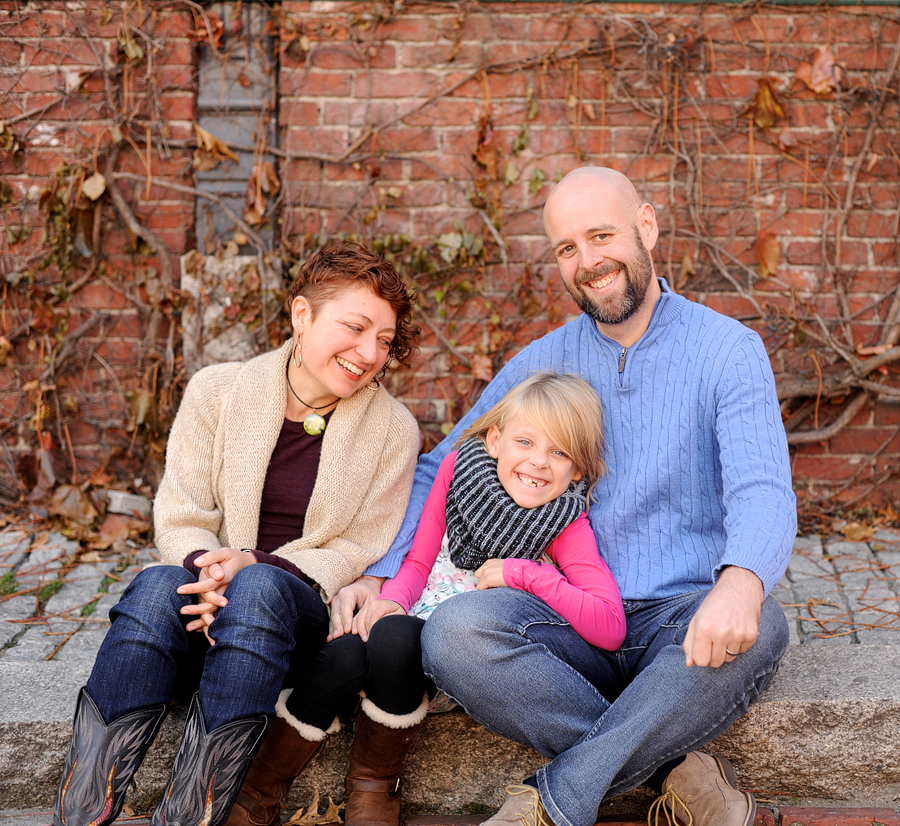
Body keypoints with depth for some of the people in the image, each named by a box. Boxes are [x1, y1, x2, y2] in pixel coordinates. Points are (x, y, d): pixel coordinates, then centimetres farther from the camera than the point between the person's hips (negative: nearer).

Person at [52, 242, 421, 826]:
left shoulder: (393, 430, 2)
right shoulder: (217, 391, 3)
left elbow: (360, 550, -1)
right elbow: (181, 516, 1)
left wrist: (253, 569, -17)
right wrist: (209, 568, -23)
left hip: (307, 614, -1)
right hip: (209, 608, 1)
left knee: (259, 588, -35)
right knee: (157, 586, -33)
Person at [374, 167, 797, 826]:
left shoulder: (728, 350, -1)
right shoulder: (542, 363, 10)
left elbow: (763, 489, -15)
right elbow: (438, 471, 13)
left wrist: (742, 580, -40)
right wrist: (382, 574, -7)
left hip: (681, 617, -2)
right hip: (572, 623, 2)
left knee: (758, 629, -36)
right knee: (454, 633, -28)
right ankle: (676, 771, -19)